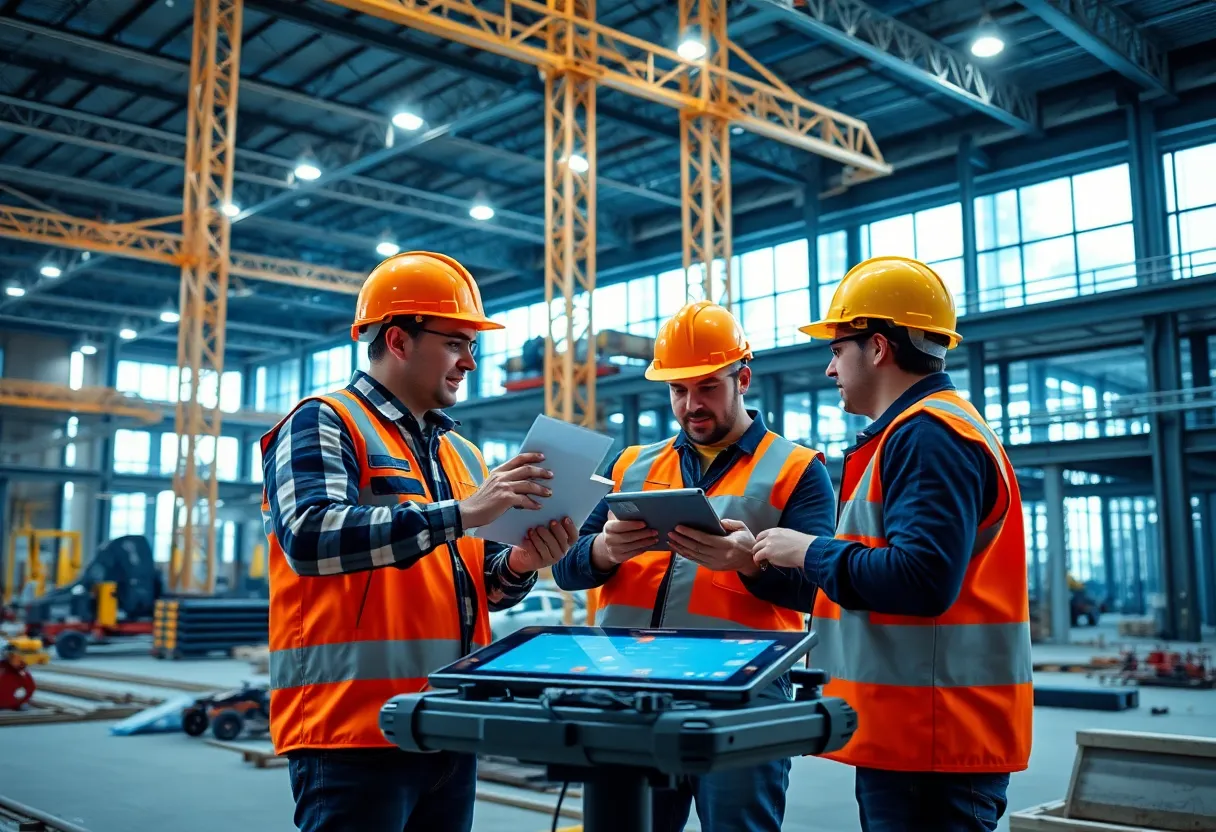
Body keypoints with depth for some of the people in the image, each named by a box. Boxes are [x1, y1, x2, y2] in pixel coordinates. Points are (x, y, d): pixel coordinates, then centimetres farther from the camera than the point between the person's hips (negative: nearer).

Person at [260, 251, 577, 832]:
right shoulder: (323, 424, -4)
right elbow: (309, 536, -22)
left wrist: (519, 564, -5)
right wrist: (459, 512, -24)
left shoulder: (463, 453, 17)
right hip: (354, 725, -7)